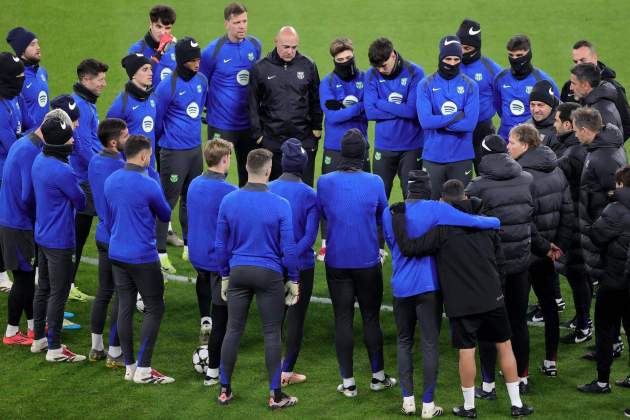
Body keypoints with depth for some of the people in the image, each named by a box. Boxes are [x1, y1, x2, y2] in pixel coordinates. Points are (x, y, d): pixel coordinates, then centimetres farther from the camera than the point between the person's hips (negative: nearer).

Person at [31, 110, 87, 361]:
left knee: (43, 288, 18)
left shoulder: (39, 161, 2)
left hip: (42, 235, 9)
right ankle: (54, 348, 6)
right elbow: (81, 202, -12)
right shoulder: (62, 172, -25)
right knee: (59, 293, 0)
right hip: (59, 241, -9)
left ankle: (39, 339, 28)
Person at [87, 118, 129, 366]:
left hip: (103, 236, 8)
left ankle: (96, 348, 27)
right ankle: (114, 354, 10)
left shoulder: (95, 161, 3)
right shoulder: (120, 169, -24)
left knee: (104, 292, 18)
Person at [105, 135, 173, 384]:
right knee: (154, 309, 2)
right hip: (143, 257, -7)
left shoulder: (110, 181, 4)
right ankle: (143, 369, 0)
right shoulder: (148, 185, -17)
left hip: (116, 254, 7)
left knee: (125, 308, 11)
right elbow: (166, 215, -1)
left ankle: (129, 367, 16)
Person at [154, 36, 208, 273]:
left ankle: (190, 247, 29)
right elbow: (156, 120, -5)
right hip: (174, 152, -7)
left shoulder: (201, 80, 3)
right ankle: (160, 252, 2)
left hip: (196, 148, 7)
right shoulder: (168, 86, -17)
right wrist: (163, 139, 9)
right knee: (168, 201, -4)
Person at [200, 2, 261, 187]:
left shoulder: (255, 45, 1)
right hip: (221, 125, -4)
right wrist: (209, 107, 2)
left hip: (249, 123, 4)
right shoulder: (213, 51, -12)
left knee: (249, 174, 14)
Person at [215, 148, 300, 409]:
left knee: (233, 330, 10)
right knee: (271, 333, 5)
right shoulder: (280, 205, -12)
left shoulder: (228, 201, -3)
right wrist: (294, 281, 4)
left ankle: (224, 390, 17)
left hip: (238, 272, 3)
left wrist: (224, 276, 17)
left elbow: (220, 244, 5)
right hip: (269, 275, -3)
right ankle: (275, 395, 9)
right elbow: (288, 248, -8)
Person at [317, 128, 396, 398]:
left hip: (336, 262, 1)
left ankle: (348, 382, 9)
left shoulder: (324, 182, -8)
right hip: (368, 262, -1)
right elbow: (382, 217, 5)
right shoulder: (374, 182, -11)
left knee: (342, 320, 6)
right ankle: (378, 376, 22)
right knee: (371, 318, 12)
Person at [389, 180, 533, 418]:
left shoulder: (443, 228, -11)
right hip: (492, 299, 4)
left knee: (467, 351, 5)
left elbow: (408, 247, -18)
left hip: (461, 302, -4)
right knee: (504, 346, 13)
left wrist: (398, 216, -8)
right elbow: (499, 261, 14)